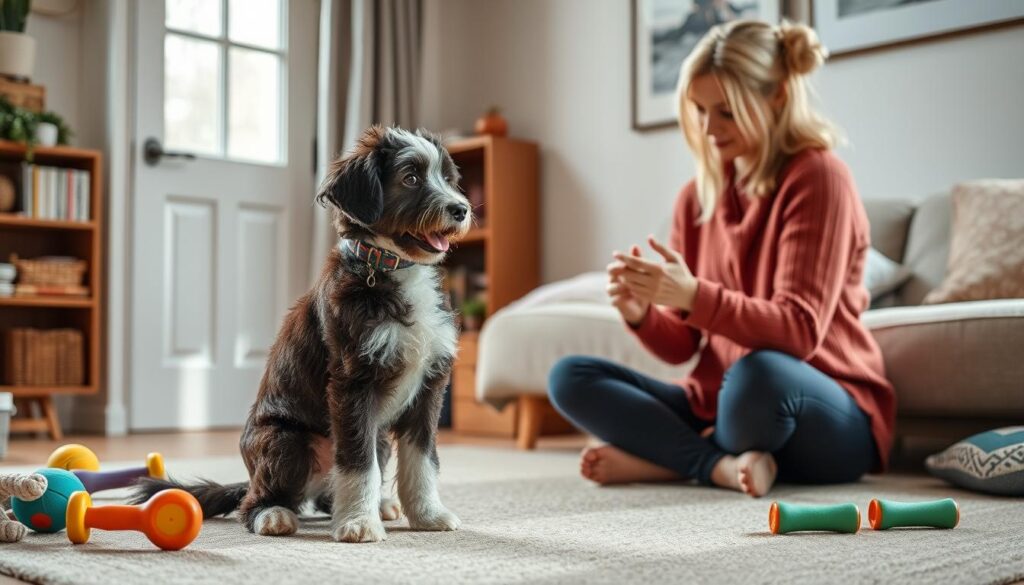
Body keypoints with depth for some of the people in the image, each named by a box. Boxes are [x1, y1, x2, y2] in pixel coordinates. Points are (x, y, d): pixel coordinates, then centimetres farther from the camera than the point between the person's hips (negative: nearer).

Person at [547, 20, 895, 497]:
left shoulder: (817, 177, -11)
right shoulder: (696, 196, 6)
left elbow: (799, 330, -20)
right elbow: (682, 347, 5)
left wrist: (692, 295, -32)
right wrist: (640, 313, -17)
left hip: (830, 426, -6)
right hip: (717, 406, 6)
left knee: (758, 372, -39)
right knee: (570, 377, -6)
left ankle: (665, 457, -10)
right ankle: (725, 465, -20)